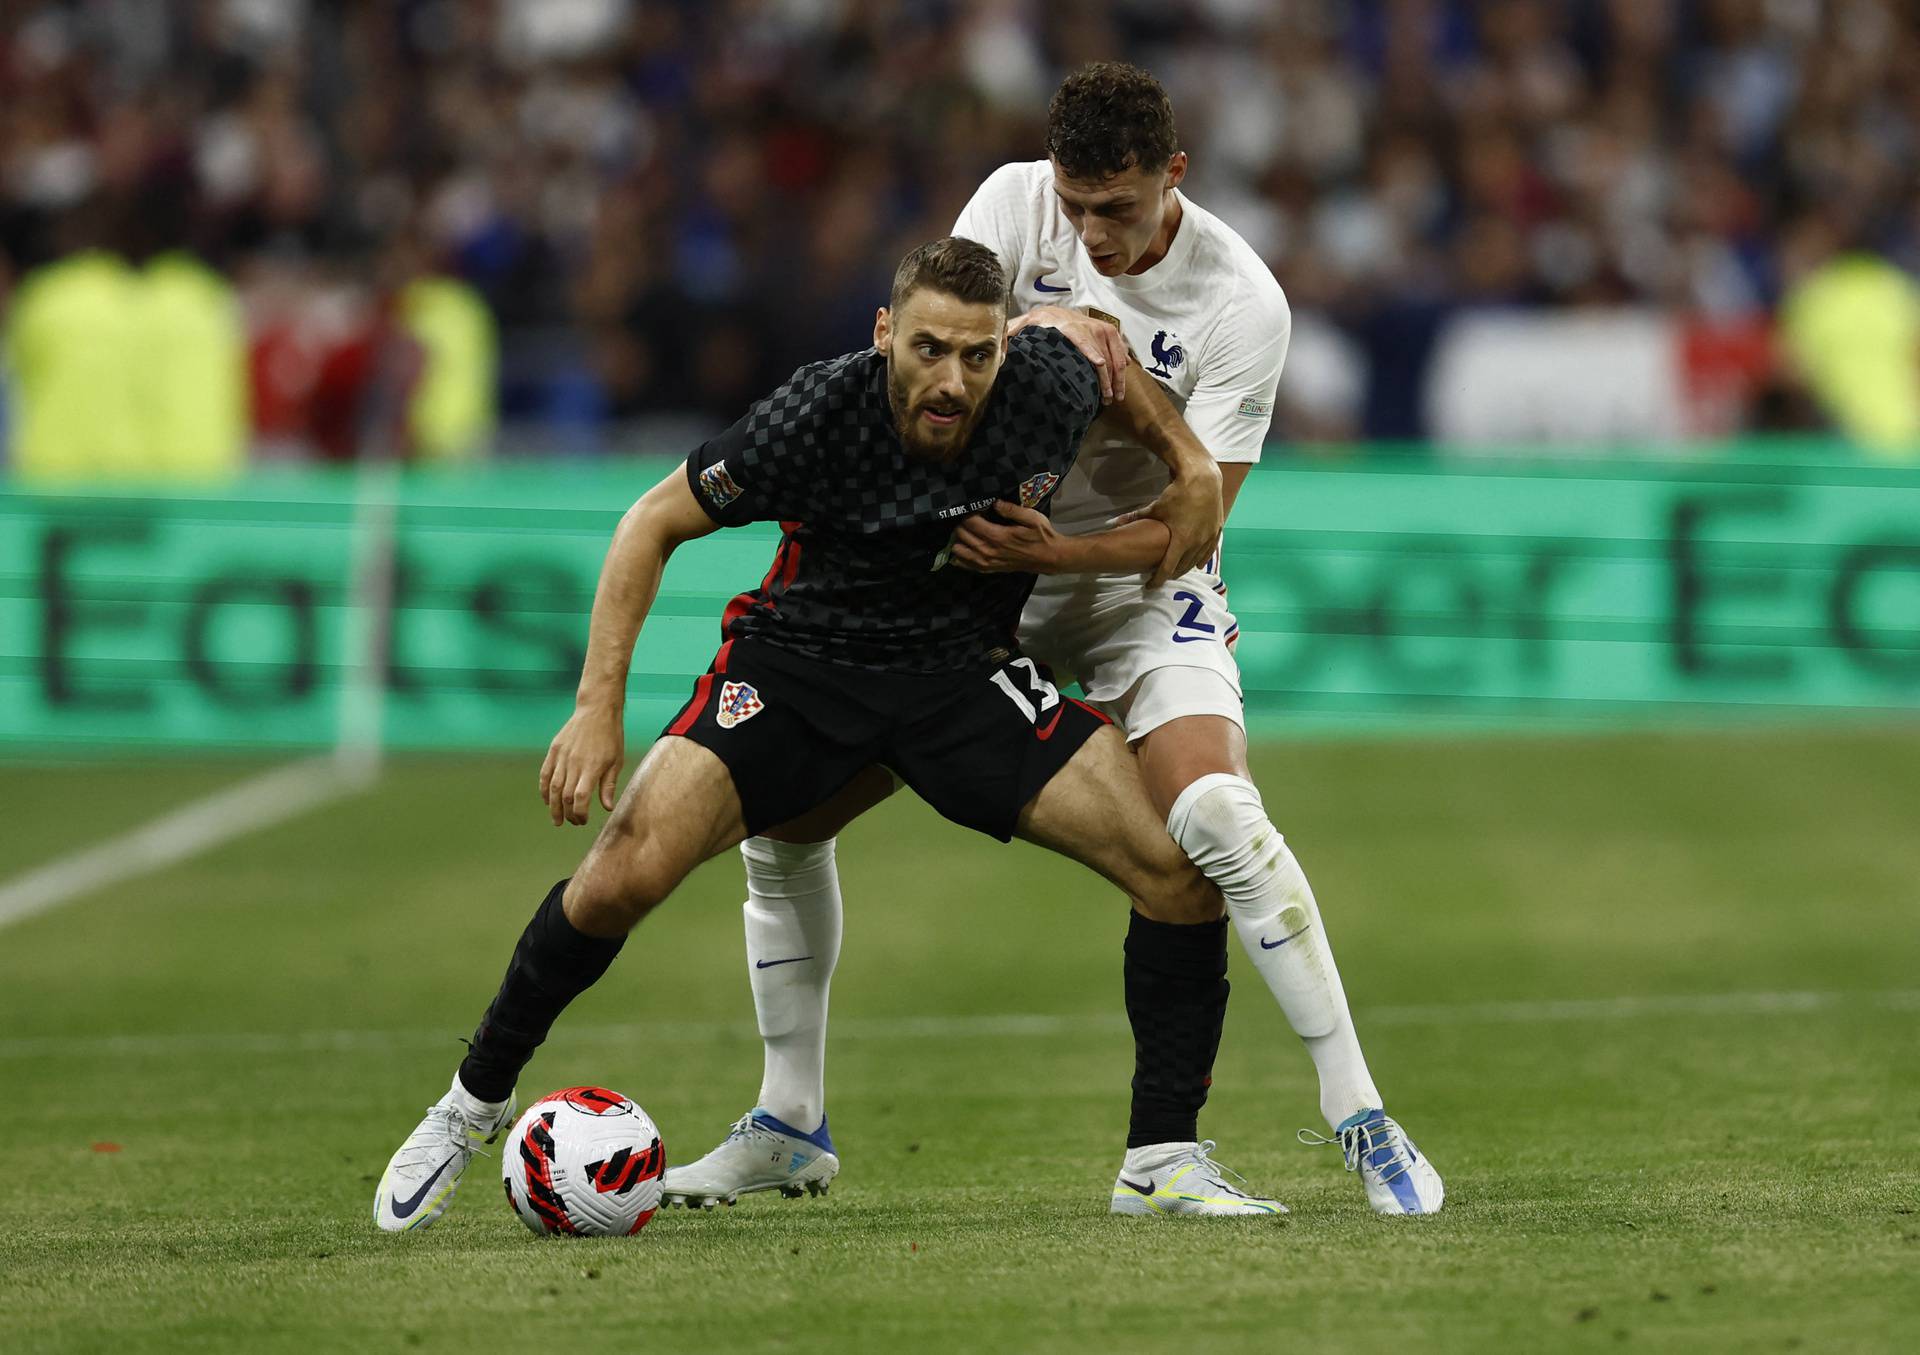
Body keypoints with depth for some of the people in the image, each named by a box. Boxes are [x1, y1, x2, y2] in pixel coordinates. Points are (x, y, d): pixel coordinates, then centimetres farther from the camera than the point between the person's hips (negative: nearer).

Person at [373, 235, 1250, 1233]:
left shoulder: (1050, 384, -19)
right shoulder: (817, 416, -27)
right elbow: (656, 520, -14)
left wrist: (1191, 463, -3)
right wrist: (598, 707, -18)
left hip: (967, 670, 3)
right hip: (798, 659, -3)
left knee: (1180, 867, -13)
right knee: (626, 871, -21)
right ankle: (475, 1101, 3)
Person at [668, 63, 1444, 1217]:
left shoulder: (1242, 304, -19)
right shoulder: (1016, 203, -10)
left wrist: (1056, 551, -35)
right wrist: (1050, 327, -34)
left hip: (1141, 583, -3)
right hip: (978, 559, 4)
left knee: (1212, 821, -28)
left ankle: (1361, 1125, -21)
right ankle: (787, 1121, 15)